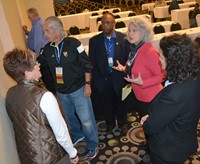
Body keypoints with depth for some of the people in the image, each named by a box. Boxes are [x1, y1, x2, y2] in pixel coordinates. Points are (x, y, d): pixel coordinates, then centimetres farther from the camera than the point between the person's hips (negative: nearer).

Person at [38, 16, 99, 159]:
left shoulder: (73, 43, -16)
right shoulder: (48, 48, -2)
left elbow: (86, 65, -13)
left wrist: (87, 84, -13)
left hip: (78, 89, -5)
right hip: (61, 92, 5)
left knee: (86, 120, 3)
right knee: (69, 117, 23)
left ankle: (93, 145, 26)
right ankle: (78, 135, 50)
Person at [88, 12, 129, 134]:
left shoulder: (123, 38, -9)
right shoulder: (94, 41, -5)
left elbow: (128, 58, -6)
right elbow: (92, 62, -3)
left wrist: (126, 75, -11)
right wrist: (97, 79, -7)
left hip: (119, 77, -1)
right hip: (103, 79, 1)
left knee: (120, 102, 18)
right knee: (107, 103, 18)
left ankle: (122, 123, 44)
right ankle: (110, 124, 43)